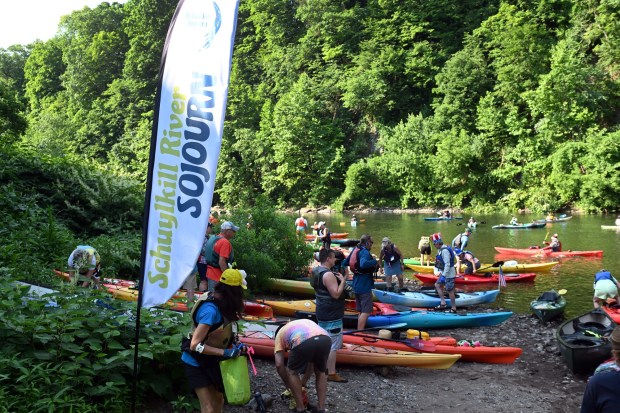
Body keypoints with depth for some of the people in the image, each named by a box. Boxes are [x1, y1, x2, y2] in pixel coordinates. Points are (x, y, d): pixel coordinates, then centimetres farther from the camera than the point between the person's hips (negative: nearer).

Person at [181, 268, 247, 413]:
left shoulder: (220, 303, -6)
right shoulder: (211, 310, -32)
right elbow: (195, 345, -32)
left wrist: (233, 346, -10)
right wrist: (225, 352, -33)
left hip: (210, 361, 8)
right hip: (196, 363, -8)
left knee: (218, 401, 19)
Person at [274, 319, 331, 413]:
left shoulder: (280, 334, 34)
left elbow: (279, 364, 23)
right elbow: (311, 361, 45)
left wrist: (288, 385, 38)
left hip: (303, 342, -4)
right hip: (325, 339, 4)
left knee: (292, 372, 24)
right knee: (320, 372, 31)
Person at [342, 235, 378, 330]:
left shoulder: (355, 250, 10)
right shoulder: (365, 252, -18)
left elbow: (345, 263, 16)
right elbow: (363, 264, -38)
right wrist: (374, 262, -23)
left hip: (357, 285, 10)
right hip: (364, 286, -10)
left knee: (362, 311, 20)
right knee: (366, 312, -6)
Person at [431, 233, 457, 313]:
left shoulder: (445, 251, -23)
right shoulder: (440, 250, 8)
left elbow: (447, 264, -26)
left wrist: (443, 276, -26)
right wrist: (442, 274, 22)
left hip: (449, 274, -11)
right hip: (444, 273, 11)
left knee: (450, 291, -1)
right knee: (437, 285, 17)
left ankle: (453, 308, 10)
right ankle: (443, 303, 20)